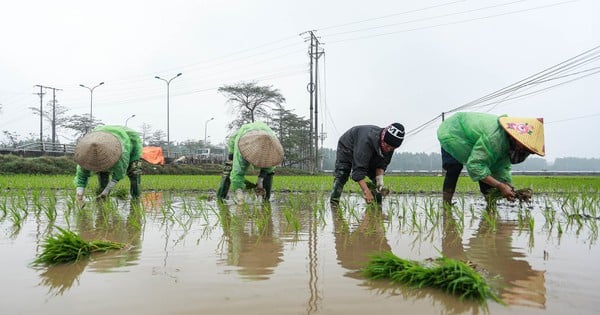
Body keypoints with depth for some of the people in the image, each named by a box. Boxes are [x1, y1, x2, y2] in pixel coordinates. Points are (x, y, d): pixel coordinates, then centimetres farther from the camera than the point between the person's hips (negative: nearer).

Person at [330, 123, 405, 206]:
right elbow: (358, 169, -51)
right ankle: (334, 205, -14)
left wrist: (380, 179, -37)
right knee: (341, 176, -19)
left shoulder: (390, 144, -26)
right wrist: (366, 191, -57)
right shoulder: (367, 140, -47)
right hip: (347, 147, -5)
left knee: (376, 178, -6)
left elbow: (382, 164, -17)